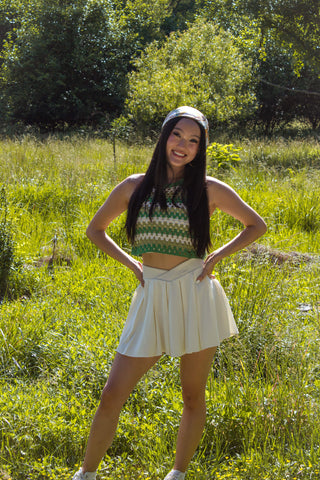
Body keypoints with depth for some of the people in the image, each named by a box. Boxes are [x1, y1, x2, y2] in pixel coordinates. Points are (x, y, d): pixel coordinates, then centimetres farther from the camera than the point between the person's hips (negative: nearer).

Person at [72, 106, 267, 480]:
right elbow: (95, 230, 16)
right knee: (112, 396, -1)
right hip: (153, 297, 1)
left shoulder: (209, 190, 1)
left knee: (193, 395, 8)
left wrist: (218, 256, 0)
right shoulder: (135, 187, 5)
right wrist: (130, 262, 3)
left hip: (196, 296, -1)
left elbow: (257, 226, 12)